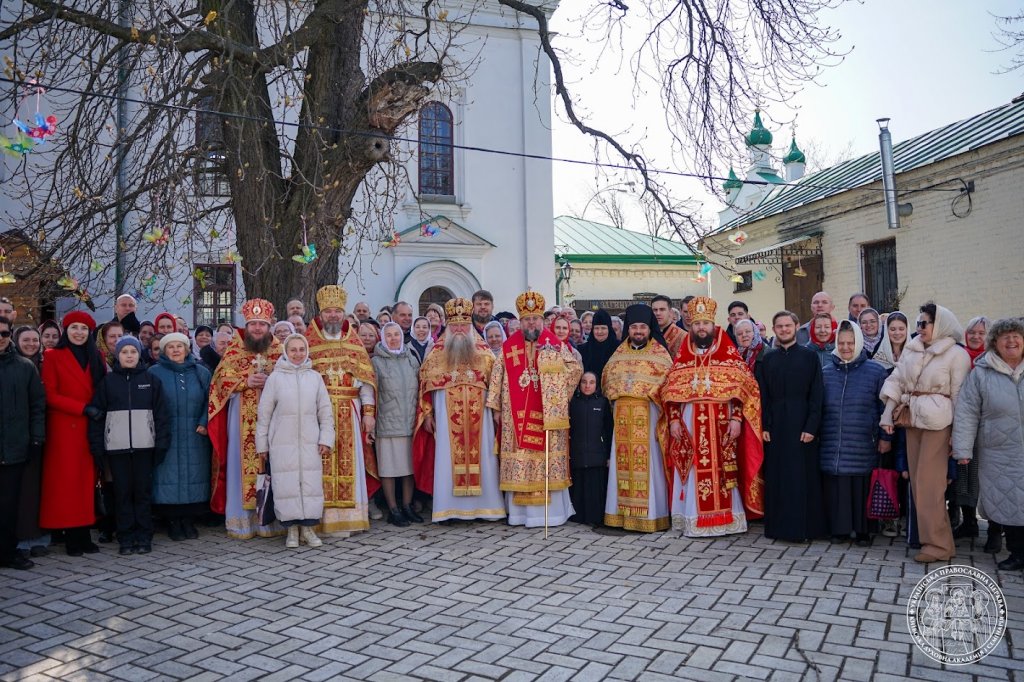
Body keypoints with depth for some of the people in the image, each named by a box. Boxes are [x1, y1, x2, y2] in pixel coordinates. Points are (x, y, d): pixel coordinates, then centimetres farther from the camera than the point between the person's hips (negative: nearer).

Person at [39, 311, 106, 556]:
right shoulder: (53, 357, 1)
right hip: (64, 428, -3)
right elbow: (50, 395, -5)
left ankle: (84, 533, 10)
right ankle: (71, 537, 5)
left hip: (91, 428, 3)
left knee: (87, 480, 3)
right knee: (66, 480, -1)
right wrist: (83, 408, -15)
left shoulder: (97, 358, 12)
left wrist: (99, 412, -6)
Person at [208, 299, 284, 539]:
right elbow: (222, 379, 2)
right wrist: (247, 381, -12)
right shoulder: (234, 350, 9)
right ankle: (242, 519, 8)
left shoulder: (280, 350, 9)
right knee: (243, 463, 0)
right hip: (243, 419, 0)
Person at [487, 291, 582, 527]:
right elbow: (497, 376, 7)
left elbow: (575, 368, 5)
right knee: (519, 461, 1)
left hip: (548, 416, -1)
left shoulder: (555, 345, 3)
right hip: (516, 417, 1)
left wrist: (558, 394, 0)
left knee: (549, 461, 0)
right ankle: (520, 512, 9)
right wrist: (496, 408, 5)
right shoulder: (509, 347, 6)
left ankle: (551, 510, 8)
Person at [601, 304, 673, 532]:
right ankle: (622, 512, 12)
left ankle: (650, 513, 6)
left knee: (647, 462, -3)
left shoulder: (660, 353, 2)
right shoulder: (619, 353, 14)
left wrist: (650, 393, -15)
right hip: (623, 416, 4)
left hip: (648, 415, -4)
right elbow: (608, 379, 19)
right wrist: (618, 394, 5)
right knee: (623, 462, 5)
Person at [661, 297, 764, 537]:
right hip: (690, 425, 2)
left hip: (721, 424, -1)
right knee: (694, 474, 3)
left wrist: (737, 419, -11)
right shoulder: (682, 357, 8)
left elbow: (742, 389, -2)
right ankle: (694, 520, 11)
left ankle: (723, 519, 13)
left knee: (721, 474, 2)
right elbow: (671, 392, 7)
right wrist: (673, 420, -1)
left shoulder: (730, 355, 2)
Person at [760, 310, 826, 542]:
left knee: (803, 476, 0)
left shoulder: (810, 356, 1)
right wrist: (765, 426, -1)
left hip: (801, 424, -3)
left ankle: (803, 527, 9)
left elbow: (816, 395, -4)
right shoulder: (768, 359, 10)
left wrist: (811, 427, -12)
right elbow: (764, 396, 8)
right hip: (776, 426, 3)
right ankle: (779, 526, 15)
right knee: (777, 477, 5)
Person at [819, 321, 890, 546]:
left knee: (862, 489, 1)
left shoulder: (875, 372, 2)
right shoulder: (826, 373, 9)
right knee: (836, 489, 2)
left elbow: (884, 407, 4)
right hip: (832, 448, 2)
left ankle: (862, 531, 16)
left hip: (863, 447, -2)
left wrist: (885, 437, 0)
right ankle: (839, 529, 16)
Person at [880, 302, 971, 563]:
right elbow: (896, 380, 10)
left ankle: (938, 544, 3)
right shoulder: (911, 349, 9)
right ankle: (924, 532, 22)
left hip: (939, 421, -6)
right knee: (917, 479, 10)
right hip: (912, 418, 6)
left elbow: (959, 395, -7)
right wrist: (887, 412, 1)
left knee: (929, 481, -6)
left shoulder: (956, 354, -7)